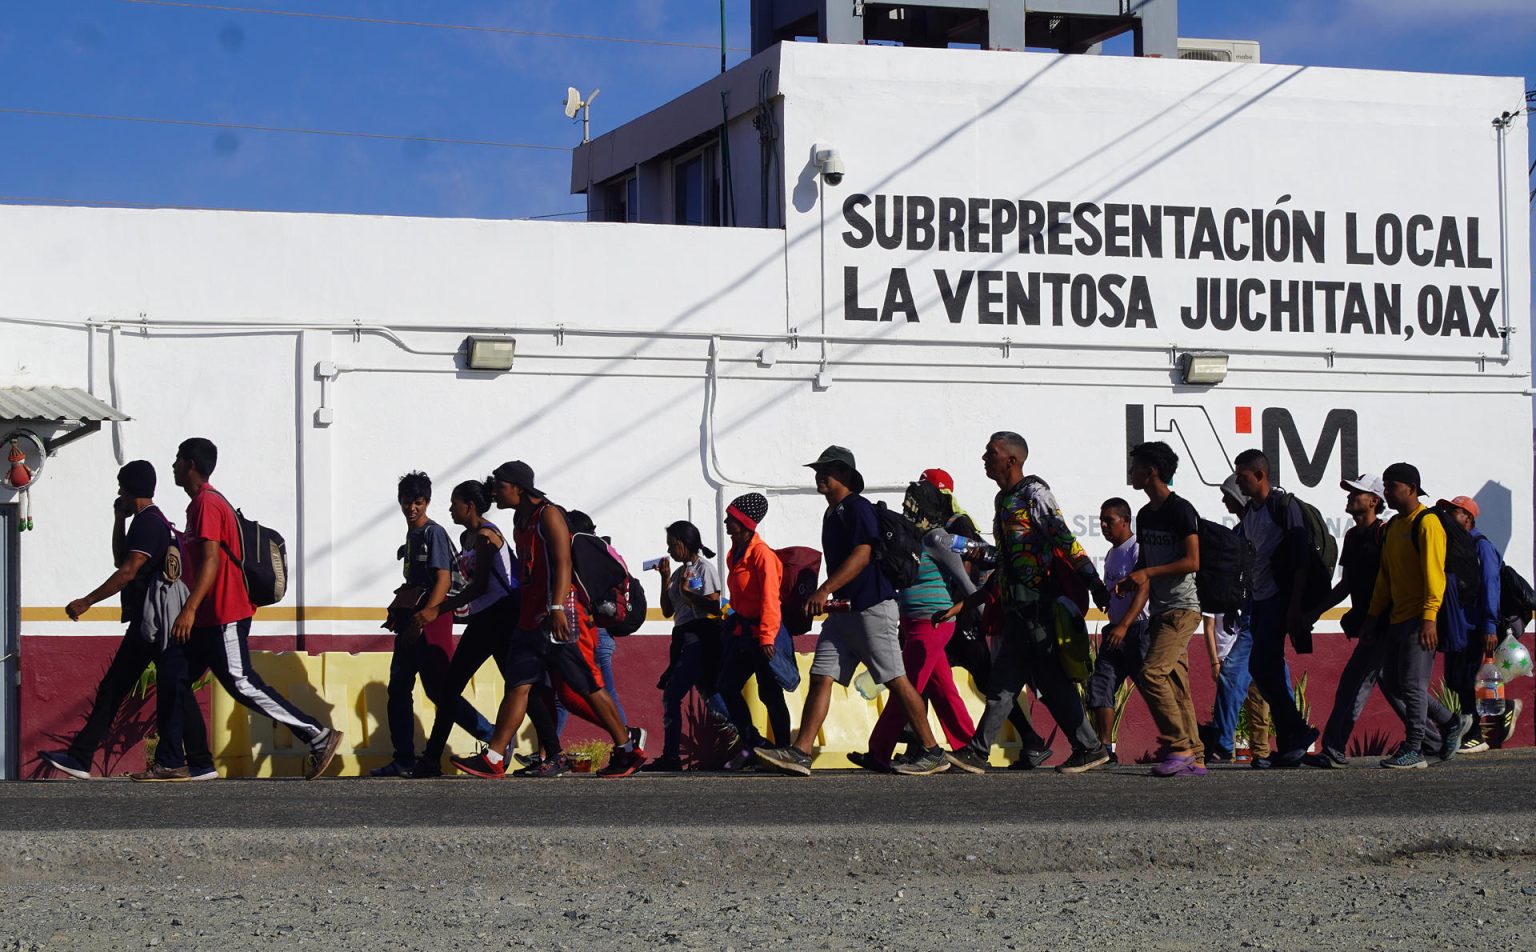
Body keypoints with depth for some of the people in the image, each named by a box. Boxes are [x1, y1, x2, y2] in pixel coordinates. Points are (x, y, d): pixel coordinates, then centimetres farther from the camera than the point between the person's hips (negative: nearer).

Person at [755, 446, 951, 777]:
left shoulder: (857, 508, -10)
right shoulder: (833, 513, 20)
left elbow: (862, 555, -20)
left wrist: (825, 590, -24)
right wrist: (826, 596, 21)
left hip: (872, 607, -10)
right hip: (843, 610, 10)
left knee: (896, 680, -6)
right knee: (821, 677, 0)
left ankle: (933, 753, 1)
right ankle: (800, 753, -5)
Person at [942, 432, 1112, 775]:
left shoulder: (1033, 493, -6)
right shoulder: (1004, 502, 21)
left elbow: (1066, 541, -16)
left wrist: (1094, 584, -25)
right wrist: (965, 604, 27)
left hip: (1040, 608, -9)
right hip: (1016, 611, 9)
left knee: (1053, 682, -7)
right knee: (1002, 682, 6)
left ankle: (1090, 748, -2)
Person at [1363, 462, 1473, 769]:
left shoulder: (1427, 524, -11)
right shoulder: (1393, 527, 17)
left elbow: (1434, 573, -17)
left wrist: (1429, 617, -24)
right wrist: (1374, 615, 17)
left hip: (1420, 620, -9)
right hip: (1396, 618, 9)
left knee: (1413, 683, -9)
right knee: (1393, 682, 10)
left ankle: (1414, 750, -4)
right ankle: (1451, 722, 22)